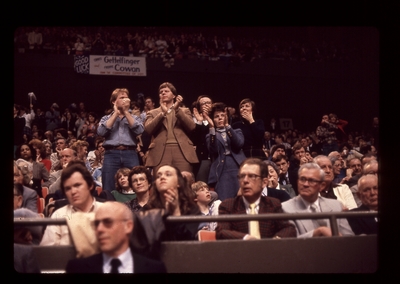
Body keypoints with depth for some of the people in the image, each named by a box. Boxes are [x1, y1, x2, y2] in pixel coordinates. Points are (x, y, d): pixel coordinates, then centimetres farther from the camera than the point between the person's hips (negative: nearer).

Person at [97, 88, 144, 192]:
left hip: (130, 155, 1)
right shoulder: (106, 118, 18)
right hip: (111, 155, -1)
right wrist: (116, 113, 3)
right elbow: (101, 132, -4)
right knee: (109, 190, -5)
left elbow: (139, 130, -2)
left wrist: (126, 112, 2)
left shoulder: (133, 118, 19)